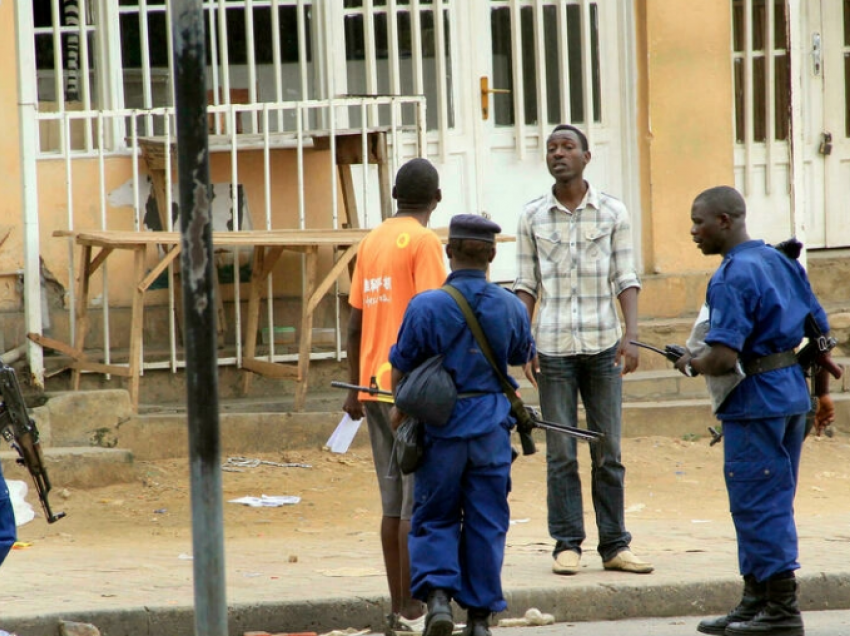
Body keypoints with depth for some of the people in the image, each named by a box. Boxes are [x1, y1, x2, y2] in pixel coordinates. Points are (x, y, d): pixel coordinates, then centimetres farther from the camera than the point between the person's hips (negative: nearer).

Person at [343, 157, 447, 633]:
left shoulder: (371, 242, 13)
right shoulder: (424, 242, -8)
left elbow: (356, 323, 15)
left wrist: (354, 389, 20)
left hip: (373, 385, 7)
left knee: (394, 501, 10)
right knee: (420, 502, -6)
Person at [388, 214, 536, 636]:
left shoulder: (425, 306, -12)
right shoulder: (511, 307, -2)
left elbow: (400, 369, -3)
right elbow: (521, 356, 16)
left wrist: (401, 409, 15)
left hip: (441, 428, -2)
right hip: (491, 427, 2)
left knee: (434, 519, 9)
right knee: (486, 522, 9)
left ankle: (437, 592, -11)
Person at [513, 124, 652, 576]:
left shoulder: (613, 213, 4)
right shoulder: (532, 217, 6)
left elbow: (626, 280, 3)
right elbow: (526, 285, 7)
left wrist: (630, 335, -9)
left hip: (602, 345, 0)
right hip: (553, 347, 0)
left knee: (608, 452, 3)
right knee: (561, 454, 0)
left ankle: (614, 546, 7)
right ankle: (567, 545, 5)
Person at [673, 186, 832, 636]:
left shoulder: (732, 278, -18)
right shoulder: (781, 262, 10)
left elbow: (724, 356, -27)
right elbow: (820, 330, 16)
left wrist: (692, 364, -6)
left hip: (755, 402, -9)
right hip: (792, 393, 9)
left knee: (758, 504, -3)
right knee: (769, 503, 15)